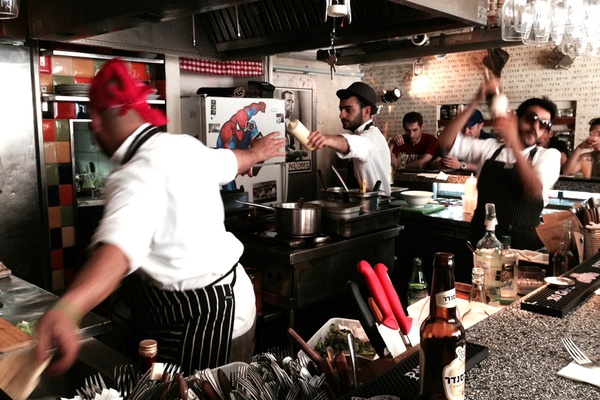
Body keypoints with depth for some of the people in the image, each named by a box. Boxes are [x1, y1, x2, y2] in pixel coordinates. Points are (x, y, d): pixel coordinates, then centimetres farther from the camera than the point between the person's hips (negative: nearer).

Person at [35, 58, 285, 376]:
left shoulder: (140, 175, -26)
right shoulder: (186, 146, 0)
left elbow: (120, 244, -46)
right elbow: (228, 160, 22)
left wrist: (66, 309, -64)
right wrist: (256, 153, 45)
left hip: (199, 321, -9)